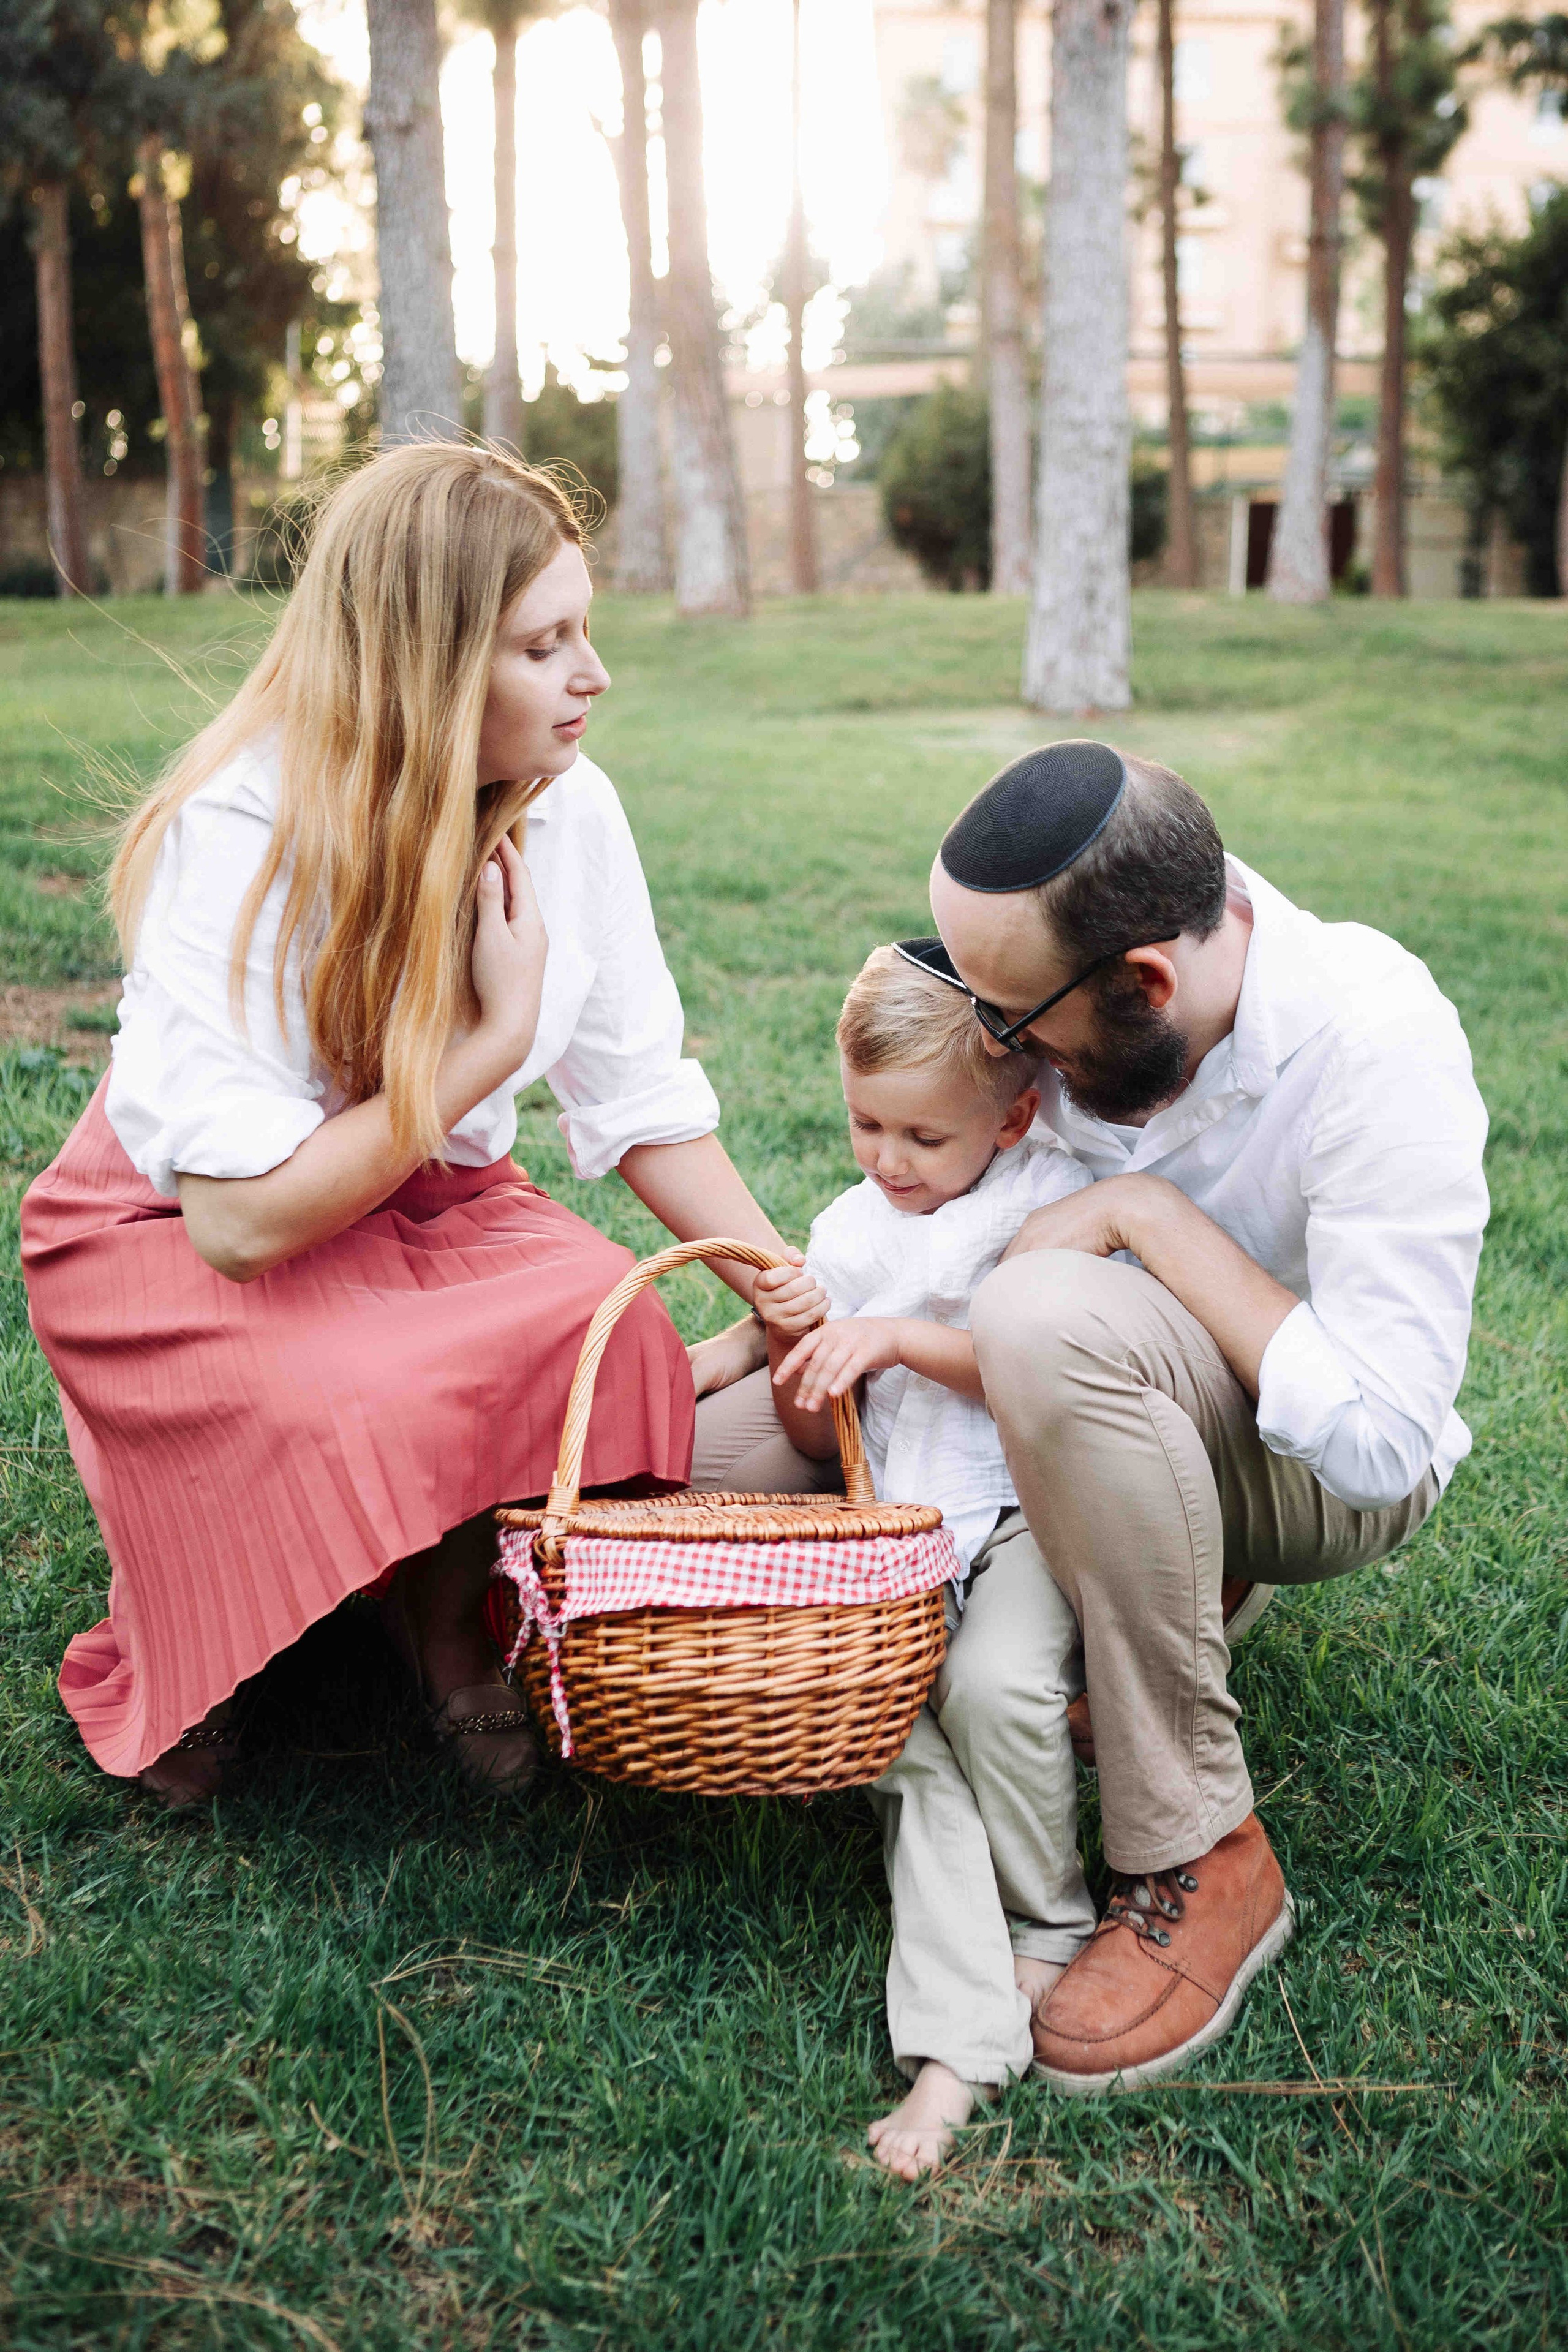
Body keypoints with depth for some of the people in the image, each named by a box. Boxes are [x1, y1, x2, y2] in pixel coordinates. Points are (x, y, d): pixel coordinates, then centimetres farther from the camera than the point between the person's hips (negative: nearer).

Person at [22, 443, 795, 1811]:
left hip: (433, 1201, 5)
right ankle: (192, 1655, 1)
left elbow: (644, 1104, -3)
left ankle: (449, 1616, 3)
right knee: (369, 1412, -34)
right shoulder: (236, 840, -27)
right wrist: (494, 1040, -27)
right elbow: (242, 1215, -30)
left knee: (610, 1332, -26)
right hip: (172, 1234, -4)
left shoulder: (569, 810, -11)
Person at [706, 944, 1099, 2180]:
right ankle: (961, 2042, -23)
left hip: (1026, 1508, -4)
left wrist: (897, 1337, -16)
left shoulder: (1048, 1196, -1)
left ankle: (1047, 1932, -3)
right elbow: (821, 1441, 17)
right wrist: (796, 1346, -3)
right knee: (910, 1736, -20)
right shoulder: (849, 1230, 14)